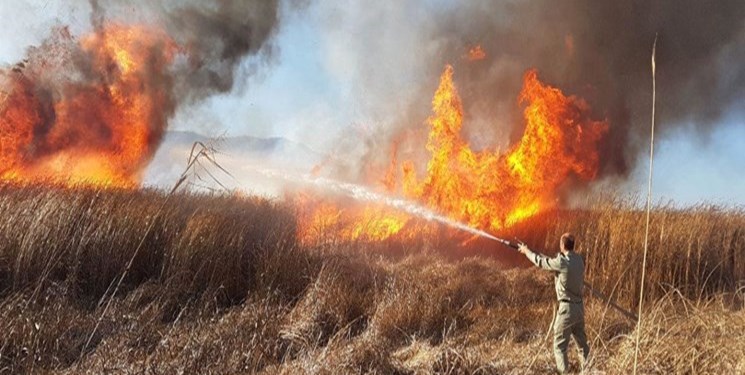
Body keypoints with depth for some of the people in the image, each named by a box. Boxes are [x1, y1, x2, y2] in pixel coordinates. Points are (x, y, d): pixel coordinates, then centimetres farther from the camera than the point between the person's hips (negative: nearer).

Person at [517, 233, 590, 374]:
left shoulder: (562, 262, -18)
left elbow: (541, 262, -2)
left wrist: (527, 251, 14)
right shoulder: (579, 259, 4)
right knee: (582, 342, 18)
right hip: (579, 306, 7)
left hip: (567, 308, -7)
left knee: (560, 345, 1)